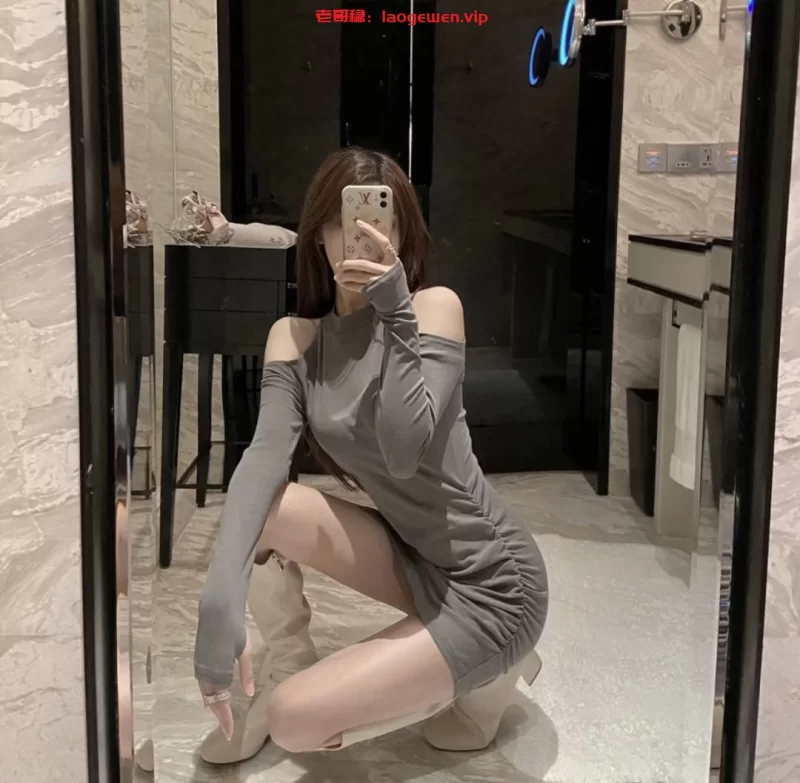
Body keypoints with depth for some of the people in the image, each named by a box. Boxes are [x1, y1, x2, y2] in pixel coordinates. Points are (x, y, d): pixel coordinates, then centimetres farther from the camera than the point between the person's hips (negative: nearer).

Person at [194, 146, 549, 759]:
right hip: (413, 559, 5)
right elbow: (266, 456, -16)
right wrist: (223, 597, -31)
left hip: (489, 583, -4)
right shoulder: (294, 339, 1)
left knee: (295, 720, -14)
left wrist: (395, 314, -27)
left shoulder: (434, 306, -12)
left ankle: (485, 675, 8)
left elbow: (403, 453, -25)